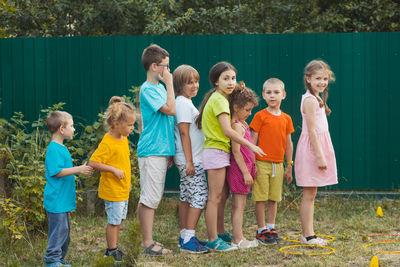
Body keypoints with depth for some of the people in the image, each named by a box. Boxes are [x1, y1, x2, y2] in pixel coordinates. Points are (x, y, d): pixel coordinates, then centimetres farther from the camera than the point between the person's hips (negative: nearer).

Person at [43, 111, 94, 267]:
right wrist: (78, 169, -22)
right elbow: (56, 172, -24)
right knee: (59, 229, -6)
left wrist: (80, 169, 17)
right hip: (56, 200, -11)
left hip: (62, 200, 11)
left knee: (64, 229, 16)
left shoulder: (61, 148, 15)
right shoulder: (54, 149, -18)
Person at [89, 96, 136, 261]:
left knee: (119, 220, 16)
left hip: (123, 190, 9)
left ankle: (112, 249, 27)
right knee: (114, 221, 0)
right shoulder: (107, 143, -21)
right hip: (112, 190, -9)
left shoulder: (124, 138, 7)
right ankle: (112, 251, 12)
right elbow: (93, 163, -24)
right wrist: (114, 170, -23)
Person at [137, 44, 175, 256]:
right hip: (151, 151, -9)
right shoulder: (148, 89, -12)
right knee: (149, 198, -6)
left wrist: (169, 151, 20)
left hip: (161, 150, 9)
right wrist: (169, 83, -12)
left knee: (151, 198, 13)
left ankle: (147, 239, 19)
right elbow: (171, 109, -22)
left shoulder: (159, 87, 16)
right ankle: (148, 244, -3)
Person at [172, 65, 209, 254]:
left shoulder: (186, 103, 17)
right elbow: (184, 133, -18)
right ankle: (189, 240, -10)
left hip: (190, 160, 10)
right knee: (199, 197, -10)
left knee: (186, 197, 11)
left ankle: (185, 237, 15)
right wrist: (189, 161, -20)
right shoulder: (183, 103, -13)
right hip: (190, 160, -10)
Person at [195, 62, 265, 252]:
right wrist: (251, 145, -17)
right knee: (215, 197, -7)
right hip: (216, 152, -10)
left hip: (221, 152, 10)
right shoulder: (219, 100, -14)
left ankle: (220, 233, 27)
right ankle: (213, 240, -4)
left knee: (223, 195, 17)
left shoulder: (217, 98, 16)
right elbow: (227, 131, -21)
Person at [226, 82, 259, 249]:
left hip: (244, 168, 10)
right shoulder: (237, 126, -15)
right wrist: (246, 172, -19)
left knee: (238, 205, 12)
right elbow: (236, 151, -19)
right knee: (239, 205, -7)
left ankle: (238, 237, 17)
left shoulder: (241, 124, 15)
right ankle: (238, 240, -4)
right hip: (239, 169, -10)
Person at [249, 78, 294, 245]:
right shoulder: (260, 116, -4)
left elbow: (288, 143, 14)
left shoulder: (286, 118, 9)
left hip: (278, 164, 4)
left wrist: (289, 166, 13)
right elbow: (252, 141, -4)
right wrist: (252, 163, -10)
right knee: (261, 199, -1)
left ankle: (271, 229, 18)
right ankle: (261, 231, 6)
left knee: (274, 199, 9)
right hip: (262, 163, -4)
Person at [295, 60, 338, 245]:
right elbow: (311, 130, -19)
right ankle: (308, 236, -1)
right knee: (309, 195, -5)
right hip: (311, 148, -10)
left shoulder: (316, 99, 16)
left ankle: (308, 234, 16)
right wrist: (320, 156, -21)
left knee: (311, 195, 11)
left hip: (318, 146, 10)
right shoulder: (310, 100, -14)